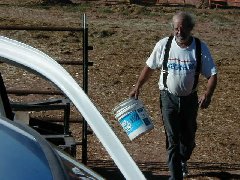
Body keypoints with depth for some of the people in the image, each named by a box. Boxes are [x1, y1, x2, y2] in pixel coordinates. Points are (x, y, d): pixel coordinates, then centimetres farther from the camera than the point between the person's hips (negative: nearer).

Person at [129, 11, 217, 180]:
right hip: (169, 98, -1)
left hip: (190, 99, 2)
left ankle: (182, 161, 50)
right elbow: (149, 67, 3)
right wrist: (137, 87, 0)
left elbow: (212, 74, -9)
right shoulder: (163, 45, -10)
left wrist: (208, 94, -26)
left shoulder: (201, 48, -11)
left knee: (188, 137, 18)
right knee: (173, 140, -3)